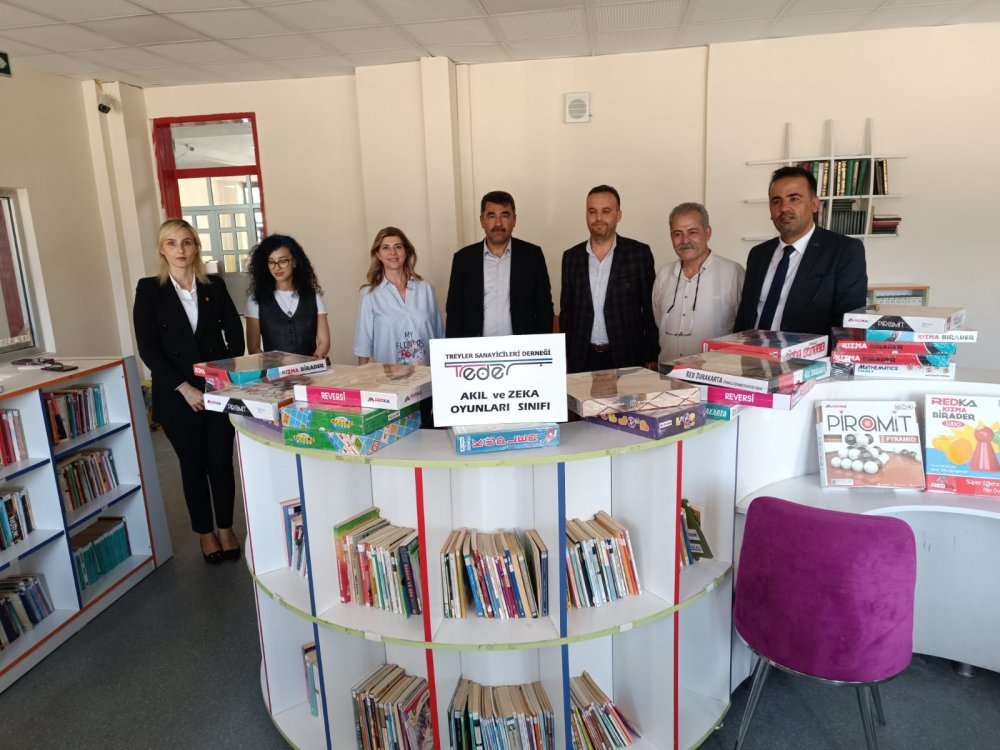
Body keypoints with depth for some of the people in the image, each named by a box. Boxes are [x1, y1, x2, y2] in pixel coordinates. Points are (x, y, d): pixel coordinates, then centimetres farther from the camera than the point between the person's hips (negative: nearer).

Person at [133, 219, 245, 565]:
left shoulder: (214, 285, 5)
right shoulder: (149, 289, -2)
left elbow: (234, 331, 7)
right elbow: (148, 348, -7)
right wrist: (185, 388, -13)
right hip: (177, 394, -1)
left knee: (221, 462, 7)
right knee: (194, 466, 10)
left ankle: (226, 529, 25)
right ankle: (206, 534, 26)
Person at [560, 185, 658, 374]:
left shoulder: (639, 253, -1)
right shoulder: (571, 257, 7)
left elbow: (651, 310, -1)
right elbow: (566, 312, 11)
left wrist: (651, 360, -5)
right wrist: (564, 358, 6)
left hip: (628, 359, -2)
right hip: (582, 361, 2)